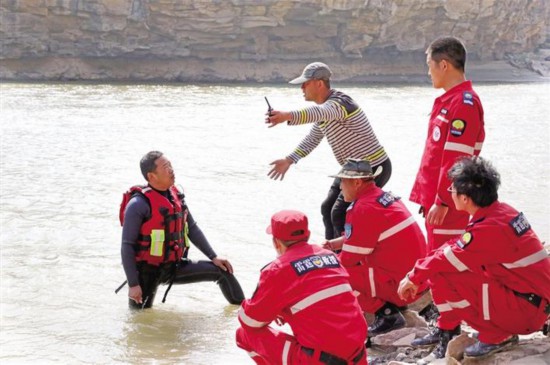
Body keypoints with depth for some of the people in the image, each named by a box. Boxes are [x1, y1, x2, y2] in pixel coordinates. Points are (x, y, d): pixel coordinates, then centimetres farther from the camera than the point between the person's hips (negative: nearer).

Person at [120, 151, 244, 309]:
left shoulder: (175, 196, 2)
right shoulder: (139, 204, -20)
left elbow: (192, 229, 13)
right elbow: (127, 247, -20)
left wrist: (213, 257, 9)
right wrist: (133, 284, -23)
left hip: (173, 267, 6)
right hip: (147, 271, -6)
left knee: (222, 270, 3)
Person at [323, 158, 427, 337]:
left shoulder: (364, 208, -19)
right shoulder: (382, 196, 10)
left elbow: (349, 258, -13)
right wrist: (333, 244, 14)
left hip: (400, 283, -10)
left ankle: (387, 314, -9)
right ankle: (393, 304, 15)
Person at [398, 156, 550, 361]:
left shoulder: (490, 228, -25)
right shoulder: (502, 211, 3)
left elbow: (449, 257, -14)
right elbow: (458, 247, 13)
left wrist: (414, 277, 2)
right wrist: (419, 274, 10)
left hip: (527, 311, -9)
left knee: (445, 274, -20)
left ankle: (497, 336, -7)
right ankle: (446, 329, 18)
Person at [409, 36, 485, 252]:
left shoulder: (464, 103, -16)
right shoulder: (449, 100, 15)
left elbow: (456, 161, -21)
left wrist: (442, 202, -21)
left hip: (447, 203, -10)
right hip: (433, 196, 10)